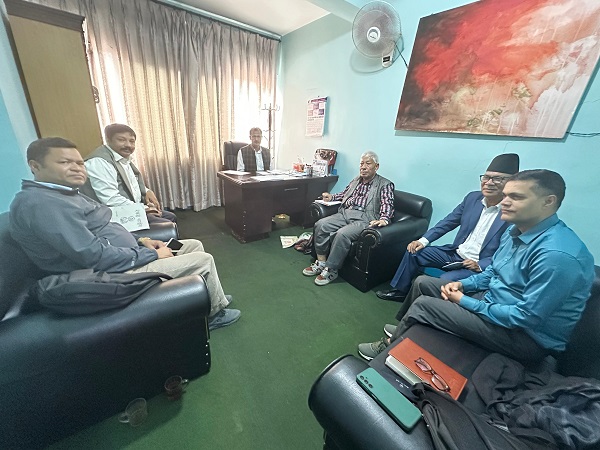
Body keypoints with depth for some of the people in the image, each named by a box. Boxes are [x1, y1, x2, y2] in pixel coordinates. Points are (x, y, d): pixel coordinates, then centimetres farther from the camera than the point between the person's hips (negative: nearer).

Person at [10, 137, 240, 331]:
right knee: (203, 260, -11)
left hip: (122, 257, 10)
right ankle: (214, 312, 13)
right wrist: (152, 254, -18)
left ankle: (209, 298, 25)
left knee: (194, 245, 11)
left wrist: (140, 241, 4)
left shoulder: (63, 194, 12)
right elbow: (96, 256, -28)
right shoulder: (40, 202, -22)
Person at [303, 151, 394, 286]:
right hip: (345, 213, 6)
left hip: (364, 218, -6)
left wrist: (384, 219, -28)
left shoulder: (385, 185, 4)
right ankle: (320, 262, -5)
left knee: (342, 234, -32)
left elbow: (387, 204, -9)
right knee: (320, 225, -16)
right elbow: (344, 194, 32)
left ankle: (331, 270, -14)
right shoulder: (356, 180, 23)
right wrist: (331, 197, 13)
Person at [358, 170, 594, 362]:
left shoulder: (557, 254, -29)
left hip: (526, 335, -9)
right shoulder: (516, 230, 1)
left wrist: (466, 302, -18)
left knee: (423, 305, -15)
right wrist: (463, 284, -4)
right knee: (423, 282, 6)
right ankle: (406, 329, 26)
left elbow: (528, 317, -27)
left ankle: (389, 348, 11)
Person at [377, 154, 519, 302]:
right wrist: (424, 240, -4)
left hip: (480, 266, -6)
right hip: (455, 253, 6)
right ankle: (400, 291, 13)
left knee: (445, 280, -31)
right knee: (414, 251, -1)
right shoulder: (473, 197, 1)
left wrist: (480, 265, -25)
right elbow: (448, 222, 6)